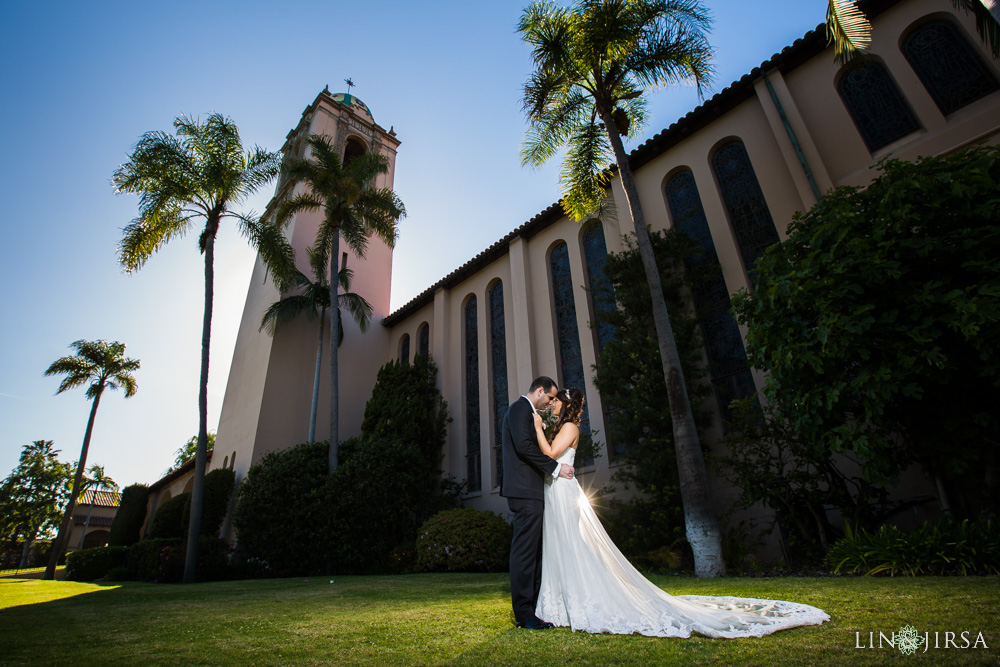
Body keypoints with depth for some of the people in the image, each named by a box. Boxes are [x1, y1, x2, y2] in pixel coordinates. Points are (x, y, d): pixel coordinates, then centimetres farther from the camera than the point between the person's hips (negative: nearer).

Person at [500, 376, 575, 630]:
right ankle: (524, 613, 0)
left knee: (534, 550, 13)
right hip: (525, 490, -11)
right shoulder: (520, 408, -9)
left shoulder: (526, 411, 23)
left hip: (529, 491, 11)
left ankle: (534, 606, 20)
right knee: (525, 549, -6)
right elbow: (524, 445, -21)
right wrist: (555, 467, -17)